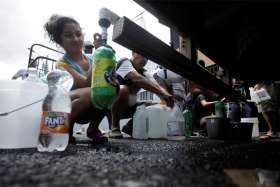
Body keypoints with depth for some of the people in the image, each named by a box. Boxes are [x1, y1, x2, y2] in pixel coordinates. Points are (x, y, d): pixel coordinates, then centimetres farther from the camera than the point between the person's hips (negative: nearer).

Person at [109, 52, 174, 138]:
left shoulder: (144, 73, 3)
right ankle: (114, 127, -21)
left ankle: (130, 126, 9)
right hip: (110, 105, -6)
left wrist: (166, 95, -36)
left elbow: (156, 86, -14)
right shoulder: (125, 63, -16)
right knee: (123, 89, -36)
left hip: (128, 107, 7)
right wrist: (162, 93, -43)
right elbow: (137, 79, -36)